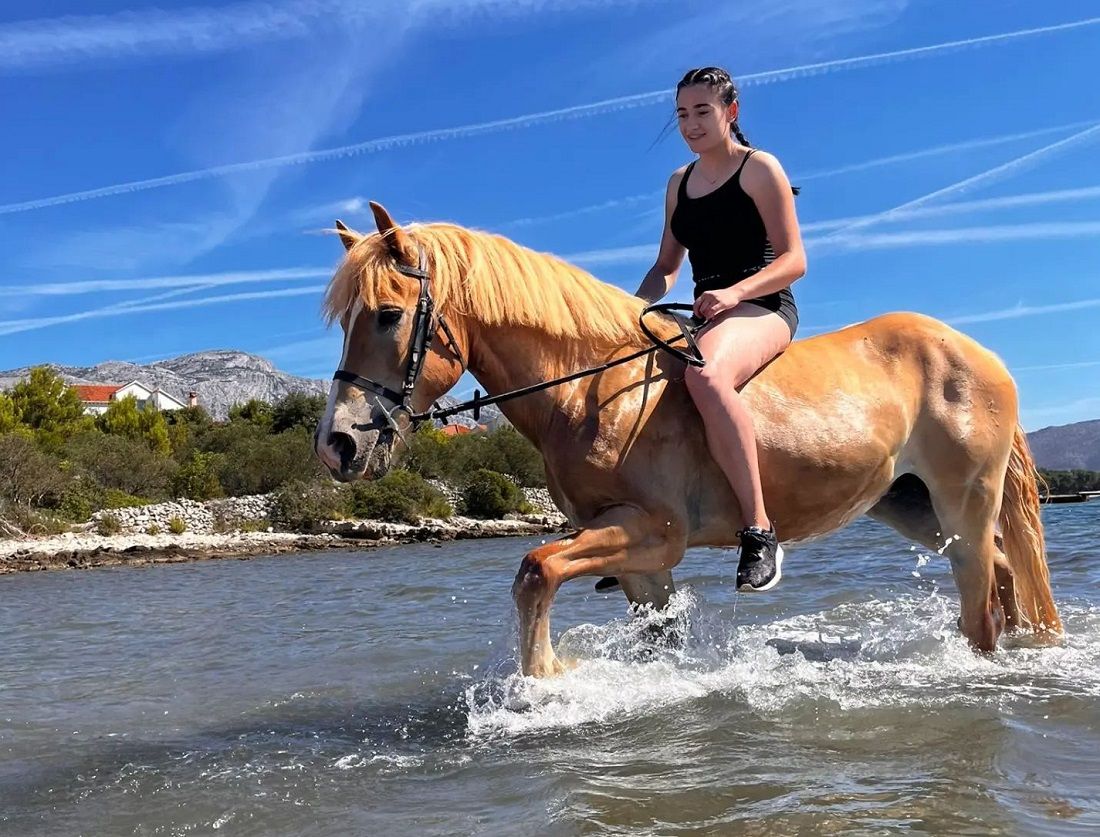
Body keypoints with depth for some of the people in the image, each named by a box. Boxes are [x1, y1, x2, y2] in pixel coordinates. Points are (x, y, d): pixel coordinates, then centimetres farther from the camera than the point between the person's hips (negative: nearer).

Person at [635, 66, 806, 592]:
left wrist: (734, 293, -25)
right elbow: (667, 266, 21)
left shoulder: (759, 169, -1)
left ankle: (759, 533, -38)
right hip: (709, 316, 8)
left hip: (763, 308, -8)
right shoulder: (679, 183, 18)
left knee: (705, 375, -40)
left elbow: (793, 260, -8)